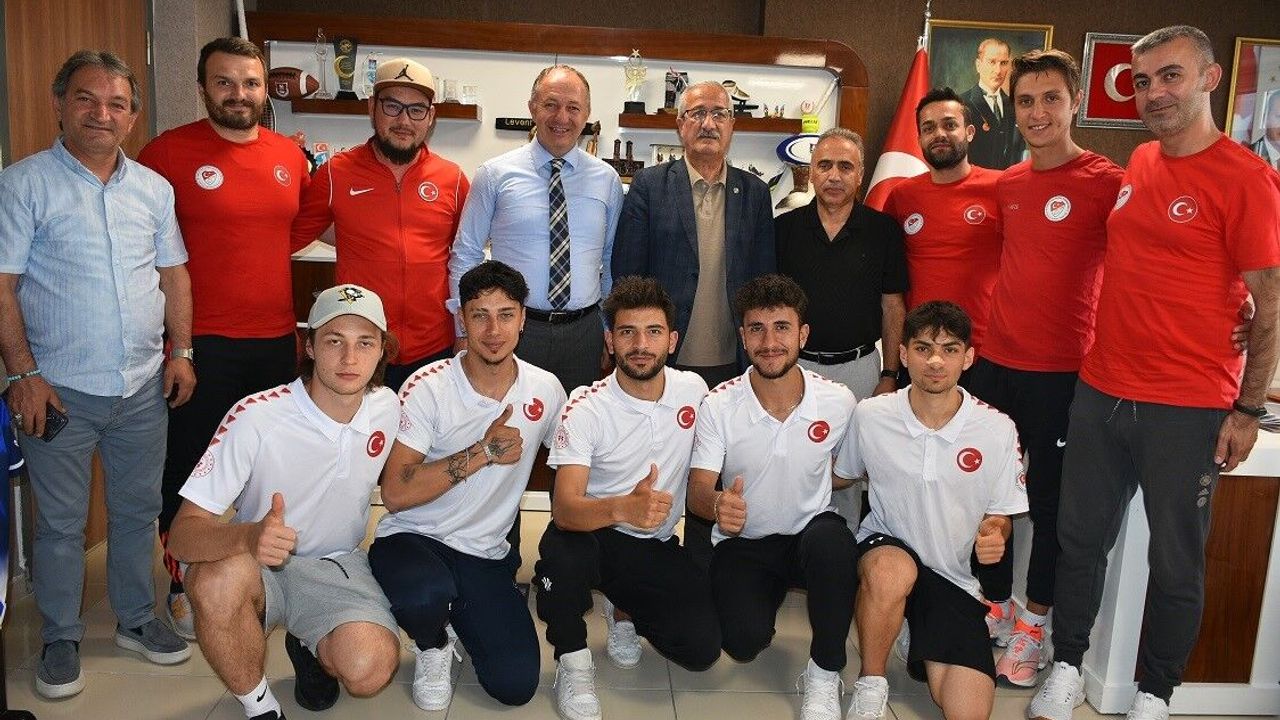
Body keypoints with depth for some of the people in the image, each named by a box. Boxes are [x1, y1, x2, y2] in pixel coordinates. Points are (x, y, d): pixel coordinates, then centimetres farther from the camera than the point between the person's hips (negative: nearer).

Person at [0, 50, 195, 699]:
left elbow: (174, 273, 12)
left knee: (137, 509, 15)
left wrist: (180, 351, 4)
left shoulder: (153, 188, 8)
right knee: (60, 522, 8)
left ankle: (137, 618, 31)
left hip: (143, 386, 4)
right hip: (60, 389, -4)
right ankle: (61, 639, 25)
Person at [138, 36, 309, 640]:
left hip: (276, 340, 4)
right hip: (201, 342, -4)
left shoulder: (291, 156, 6)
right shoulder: (167, 153, -7)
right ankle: (182, 585, 23)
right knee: (189, 465, 6)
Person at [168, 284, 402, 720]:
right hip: (258, 568, -2)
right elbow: (182, 534, -25)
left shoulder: (388, 409, -8)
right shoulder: (255, 418, -21)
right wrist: (248, 537, -46)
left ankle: (310, 649, 13)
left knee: (370, 669, -27)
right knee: (219, 579, -38)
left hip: (337, 567, 3)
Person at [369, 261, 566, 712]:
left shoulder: (545, 390, -2)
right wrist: (484, 451, -26)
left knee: (516, 686, -12)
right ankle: (433, 647, 0)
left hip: (487, 555, 3)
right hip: (412, 538, -2)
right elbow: (394, 493, -20)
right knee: (425, 596, -37)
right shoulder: (428, 387, -14)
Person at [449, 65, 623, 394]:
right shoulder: (495, 175, -1)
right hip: (512, 330, -2)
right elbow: (465, 255, 2)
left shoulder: (607, 180, 6)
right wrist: (465, 332, -2)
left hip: (584, 332, 2)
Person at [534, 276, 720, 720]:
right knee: (561, 550, -38)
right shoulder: (586, 409, -17)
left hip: (658, 546, 3)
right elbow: (565, 508, -29)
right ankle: (573, 660, -8)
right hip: (593, 534, -3)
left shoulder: (694, 391, -4)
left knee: (703, 648, -16)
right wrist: (622, 508, -49)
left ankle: (625, 610, 18)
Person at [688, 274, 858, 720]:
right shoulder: (718, 405, -13)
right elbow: (697, 490, -16)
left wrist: (813, 494, -10)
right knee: (744, 641, -25)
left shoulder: (838, 402, -10)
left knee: (830, 539, -36)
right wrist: (717, 504, -39)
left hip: (811, 533, 1)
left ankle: (825, 672, -13)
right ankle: (769, 593, 15)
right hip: (742, 544, 0)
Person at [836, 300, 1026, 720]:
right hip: (885, 548, -1)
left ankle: (920, 636, 18)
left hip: (952, 575, 1)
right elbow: (840, 476, 9)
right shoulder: (870, 416, -9)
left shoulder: (997, 430, -9)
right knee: (892, 571, -39)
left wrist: (994, 534, -19)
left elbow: (1001, 514, 4)